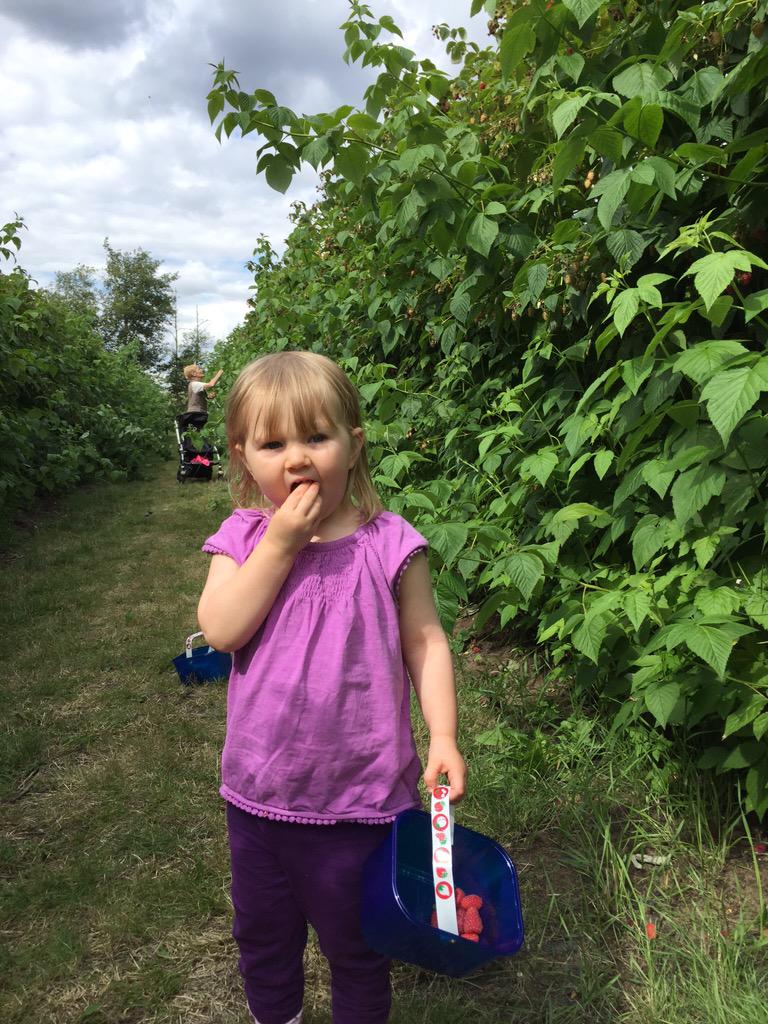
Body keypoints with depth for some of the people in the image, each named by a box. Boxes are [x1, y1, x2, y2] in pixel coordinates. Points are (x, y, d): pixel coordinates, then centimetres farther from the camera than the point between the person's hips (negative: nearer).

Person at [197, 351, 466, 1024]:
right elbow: (221, 630, -20)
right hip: (259, 790, 3)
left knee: (354, 943, 21)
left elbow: (425, 641, -6)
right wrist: (280, 543, -24)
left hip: (360, 797, -2)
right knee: (261, 934, 27)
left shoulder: (388, 544, -12)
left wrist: (443, 736, -14)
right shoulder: (244, 538, -6)